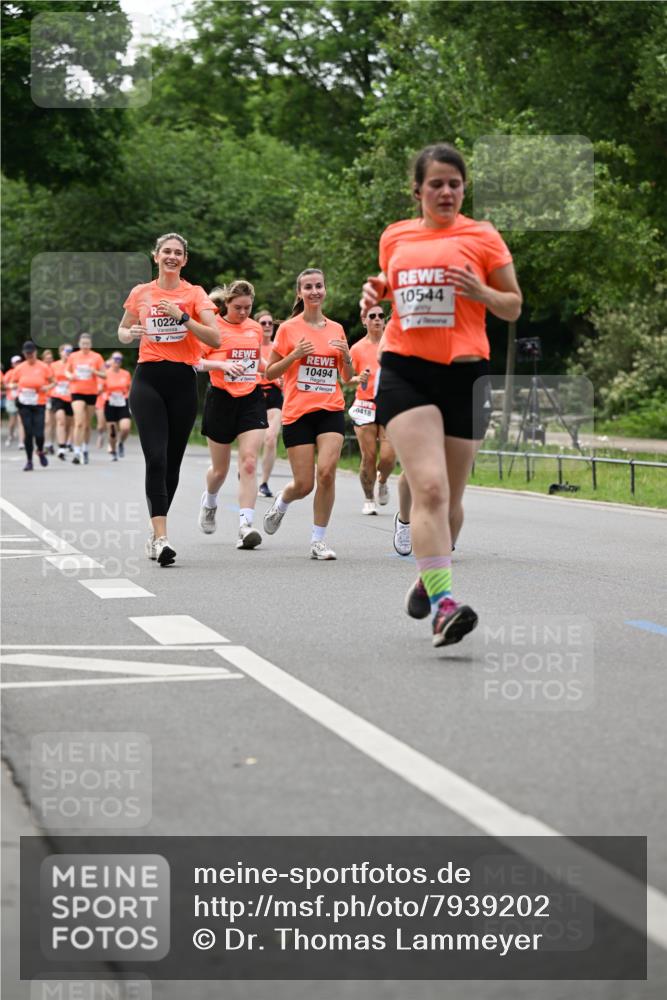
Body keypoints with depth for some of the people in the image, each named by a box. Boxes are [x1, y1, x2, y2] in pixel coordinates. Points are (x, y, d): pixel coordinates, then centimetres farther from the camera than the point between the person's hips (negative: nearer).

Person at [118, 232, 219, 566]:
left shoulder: (195, 294, 3)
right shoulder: (140, 293, 9)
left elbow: (215, 338, -7)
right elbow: (122, 332, 22)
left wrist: (183, 317, -18)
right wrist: (131, 333, -1)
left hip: (183, 381, 1)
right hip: (148, 379, 0)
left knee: (172, 461, 6)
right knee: (156, 458, -15)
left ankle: (156, 531, 22)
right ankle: (160, 537, -20)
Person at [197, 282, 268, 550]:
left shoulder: (255, 328, 10)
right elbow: (196, 361, -9)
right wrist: (222, 365, -24)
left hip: (251, 399, 3)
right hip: (221, 398, -2)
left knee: (249, 462, -14)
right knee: (220, 468, 9)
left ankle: (245, 526, -18)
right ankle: (209, 502, 43)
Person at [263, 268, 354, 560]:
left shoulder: (336, 329, 10)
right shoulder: (288, 328, 1)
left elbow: (347, 377, 17)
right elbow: (270, 372, 3)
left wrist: (346, 356, -3)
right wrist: (294, 355, -12)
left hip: (331, 411, 2)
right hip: (298, 412, -2)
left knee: (327, 472, -17)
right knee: (304, 484, -3)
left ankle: (318, 541, -5)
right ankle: (280, 504, 34)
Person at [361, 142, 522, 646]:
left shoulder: (482, 236, 4)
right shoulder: (395, 237, 12)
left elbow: (514, 307, 6)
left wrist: (481, 292, -14)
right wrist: (375, 293, 5)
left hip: (464, 373, 0)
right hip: (405, 372, 0)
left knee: (450, 497, 9)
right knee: (430, 487, -19)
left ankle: (429, 579, 35)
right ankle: (443, 603, -27)